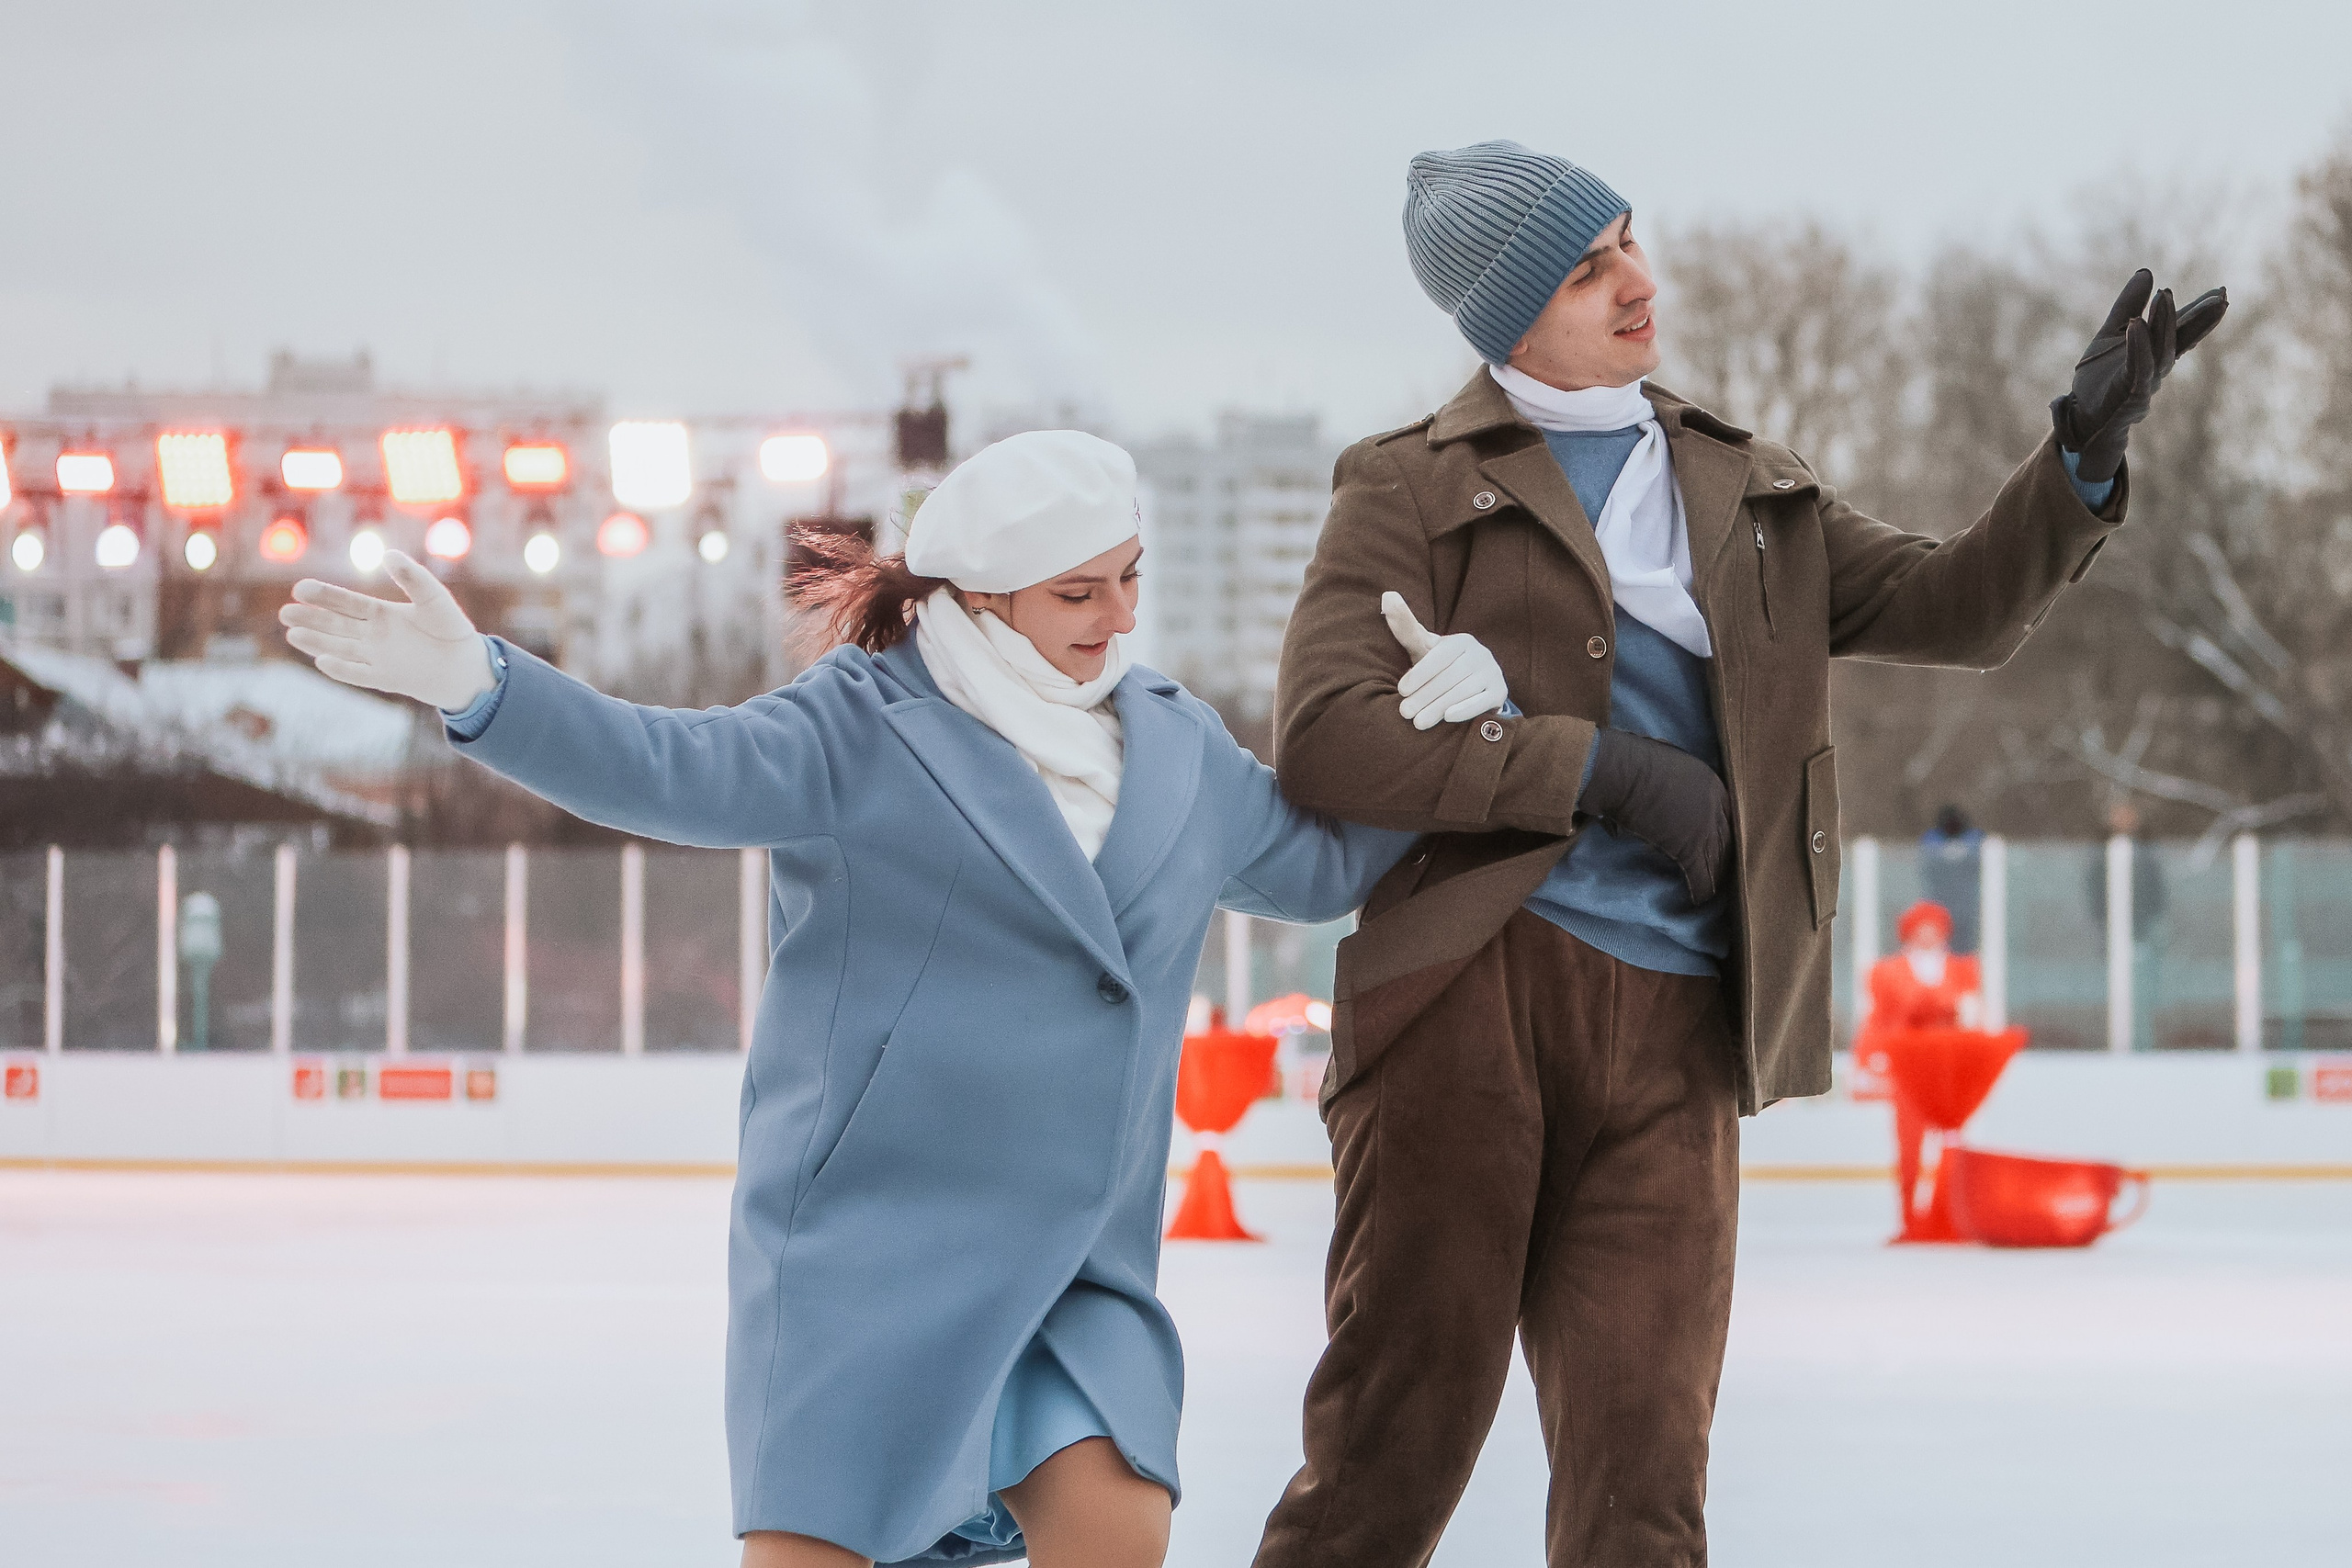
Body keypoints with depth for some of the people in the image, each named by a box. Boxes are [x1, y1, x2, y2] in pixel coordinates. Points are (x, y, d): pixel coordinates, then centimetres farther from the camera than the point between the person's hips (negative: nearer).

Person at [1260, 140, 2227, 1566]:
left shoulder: (1753, 499, 22)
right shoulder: (1417, 490, 6)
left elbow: (1962, 606, 13)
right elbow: (1324, 737, -7)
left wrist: (2085, 453, -3)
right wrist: (1600, 770, -11)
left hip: (1672, 1031, 4)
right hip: (1473, 983, -4)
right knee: (1399, 1441, -5)